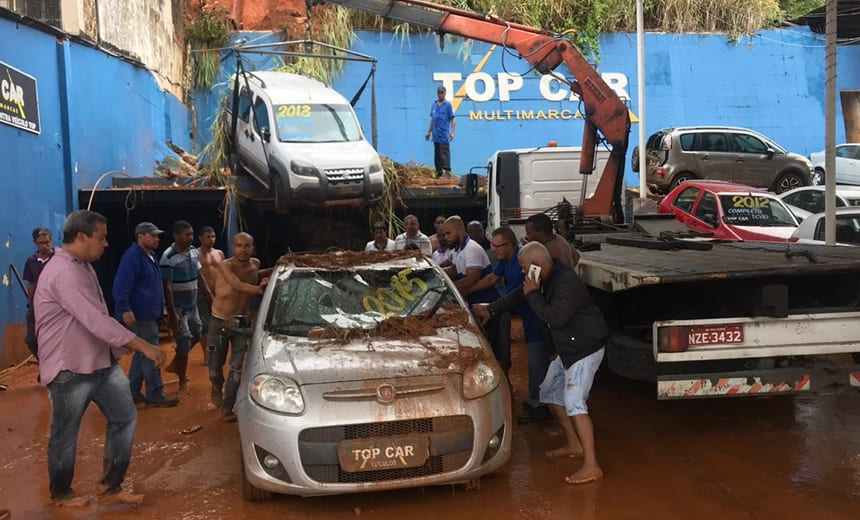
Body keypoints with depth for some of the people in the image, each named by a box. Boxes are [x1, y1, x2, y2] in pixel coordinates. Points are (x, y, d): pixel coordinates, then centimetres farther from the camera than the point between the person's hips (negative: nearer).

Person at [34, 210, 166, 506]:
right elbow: (97, 322, -30)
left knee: (124, 418, 8)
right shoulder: (63, 272, -24)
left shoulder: (82, 267, 10)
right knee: (66, 435, 9)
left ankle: (110, 487, 18)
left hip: (101, 362, 9)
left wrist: (121, 345, 20)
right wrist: (143, 346, -29)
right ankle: (61, 494, 29)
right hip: (69, 369, -9)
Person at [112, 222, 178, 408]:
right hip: (140, 315, -10)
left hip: (150, 314, 10)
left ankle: (133, 391, 25)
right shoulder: (132, 256, -16)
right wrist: (125, 310, -30)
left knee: (143, 353, 16)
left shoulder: (150, 256, 15)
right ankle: (155, 395, 3)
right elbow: (121, 286, -24)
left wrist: (161, 308, 24)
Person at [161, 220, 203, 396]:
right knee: (184, 342, -4)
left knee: (196, 334, 17)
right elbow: (167, 287, -21)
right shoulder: (168, 257, -21)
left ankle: (174, 365, 34)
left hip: (192, 304, 8)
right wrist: (172, 314, -22)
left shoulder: (193, 251, 2)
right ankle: (182, 382, 10)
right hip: (178, 307, -8)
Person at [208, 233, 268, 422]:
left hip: (241, 323, 3)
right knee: (215, 367, 9)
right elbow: (239, 285, -36)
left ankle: (227, 406, 9)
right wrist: (261, 288, -44)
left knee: (237, 367, -4)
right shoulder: (225, 266, -22)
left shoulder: (255, 264, -4)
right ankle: (217, 388, 43)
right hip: (220, 322, -3)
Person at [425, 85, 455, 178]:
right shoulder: (434, 105, 13)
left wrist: (452, 132, -13)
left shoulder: (448, 105, -2)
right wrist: (429, 132, 19)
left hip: (444, 134, -6)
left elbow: (452, 120, -4)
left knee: (444, 153, -11)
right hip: (436, 134, 6)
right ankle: (439, 171, 15)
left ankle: (447, 170, -13)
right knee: (437, 154, 9)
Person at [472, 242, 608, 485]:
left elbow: (555, 317, -33)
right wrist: (491, 310, 19)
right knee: (550, 392, 19)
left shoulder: (567, 282, -26)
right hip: (566, 348, 11)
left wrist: (533, 295, -23)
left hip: (585, 348, -11)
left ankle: (591, 466, -12)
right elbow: (517, 296, 20)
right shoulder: (547, 279, 5)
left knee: (574, 403, -16)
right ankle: (573, 444, 31)